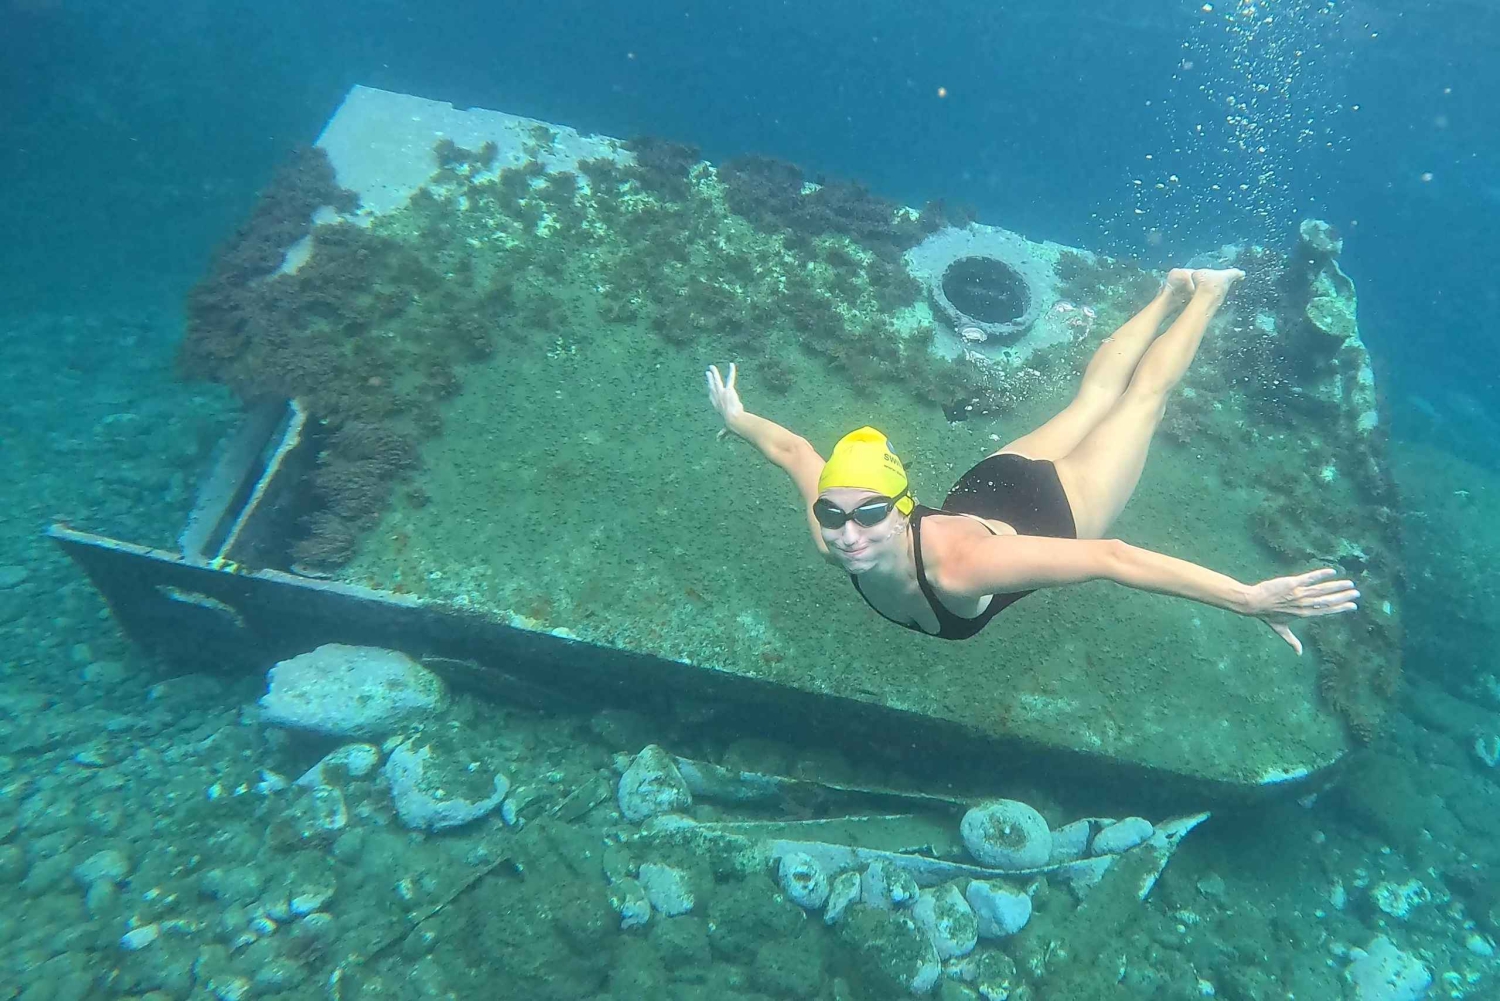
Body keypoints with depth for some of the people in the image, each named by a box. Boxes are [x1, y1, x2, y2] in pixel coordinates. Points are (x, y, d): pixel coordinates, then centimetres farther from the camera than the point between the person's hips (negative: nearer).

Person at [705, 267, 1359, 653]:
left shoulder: (958, 568, -46)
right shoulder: (835, 540, -29)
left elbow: (1114, 559, -47)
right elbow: (792, 448, -12)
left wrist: (1253, 600, -48)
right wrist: (736, 420, 5)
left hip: (1056, 511, -5)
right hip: (985, 488, 5)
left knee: (1141, 395, 22)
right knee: (1092, 396, 30)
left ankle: (1210, 291, 45)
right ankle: (1174, 291, 54)